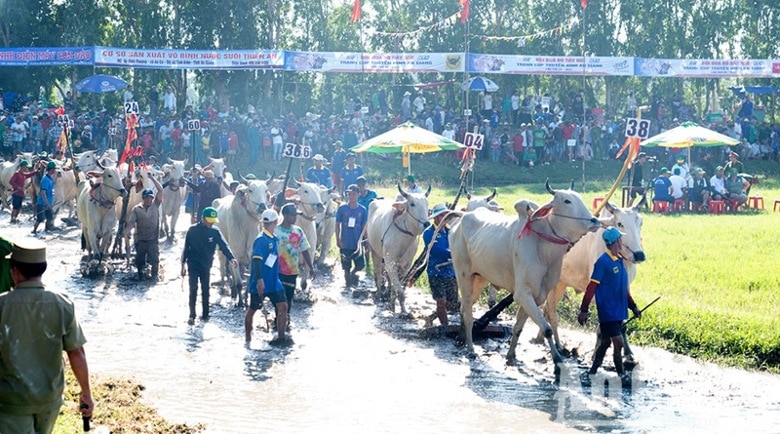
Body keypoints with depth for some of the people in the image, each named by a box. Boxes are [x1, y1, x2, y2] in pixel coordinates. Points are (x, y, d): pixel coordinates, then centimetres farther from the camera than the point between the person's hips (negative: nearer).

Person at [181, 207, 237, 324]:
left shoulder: (215, 232, -4)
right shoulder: (192, 230, -8)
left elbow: (223, 246, -14)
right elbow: (186, 247, -2)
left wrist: (231, 258, -31)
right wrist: (183, 265, -1)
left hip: (206, 265, 2)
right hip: (193, 264, -2)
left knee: (205, 289, 9)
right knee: (193, 289, -7)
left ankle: (205, 314, 20)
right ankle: (192, 315, -2)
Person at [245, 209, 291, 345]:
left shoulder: (275, 239, 9)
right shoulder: (261, 240, -18)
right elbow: (256, 260, -25)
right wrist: (259, 279, -31)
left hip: (273, 282, 8)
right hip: (260, 283, -8)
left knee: (283, 306, -2)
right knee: (252, 309, 7)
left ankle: (281, 336, 4)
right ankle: (248, 339, 17)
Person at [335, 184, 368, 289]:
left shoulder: (363, 210, 0)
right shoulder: (342, 208, -2)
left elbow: (364, 227, 4)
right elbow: (337, 225, 2)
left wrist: (361, 240, -6)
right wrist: (338, 240, -5)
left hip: (357, 244, 1)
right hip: (345, 244, -1)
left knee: (361, 264, -5)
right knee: (347, 267, 5)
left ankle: (353, 273, 26)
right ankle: (348, 286, 20)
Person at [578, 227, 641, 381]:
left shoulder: (620, 260, 11)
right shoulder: (603, 262, -15)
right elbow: (592, 287, -15)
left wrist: (633, 306, 21)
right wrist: (583, 310, -17)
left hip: (618, 311, 8)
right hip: (607, 311, -8)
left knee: (606, 342, 14)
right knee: (618, 342, -10)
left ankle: (593, 372, 24)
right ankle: (622, 375, -4)